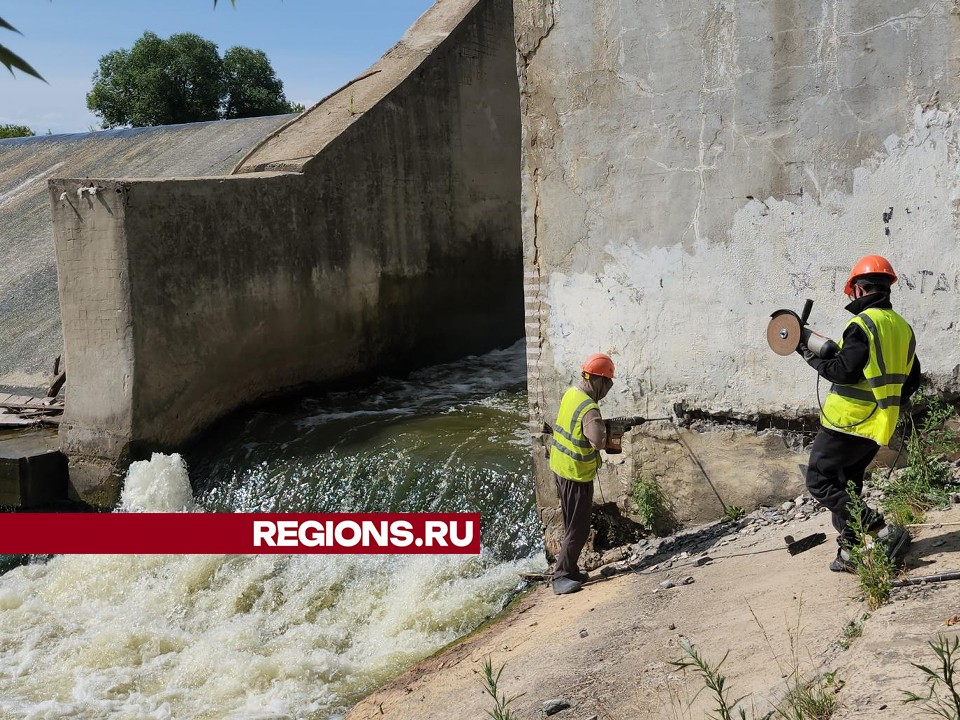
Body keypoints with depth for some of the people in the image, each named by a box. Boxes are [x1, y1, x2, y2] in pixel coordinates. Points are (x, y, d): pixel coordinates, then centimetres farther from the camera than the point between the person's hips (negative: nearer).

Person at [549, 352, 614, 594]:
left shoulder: (571, 393, 3)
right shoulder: (589, 408, -25)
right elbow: (598, 441, -34)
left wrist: (603, 426, 0)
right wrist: (611, 431, -12)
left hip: (560, 467, 10)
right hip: (577, 474, -9)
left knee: (573, 525, 18)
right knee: (578, 529, -2)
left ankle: (570, 570, 26)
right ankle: (561, 576, 0)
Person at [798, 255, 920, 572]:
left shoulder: (862, 324, -17)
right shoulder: (904, 328, 9)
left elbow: (843, 371, -21)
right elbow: (911, 381, 15)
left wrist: (811, 355, -7)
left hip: (847, 422, -9)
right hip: (878, 427, 9)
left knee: (820, 482, -1)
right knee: (846, 484, 18)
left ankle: (886, 532, -8)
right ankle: (849, 553, 15)